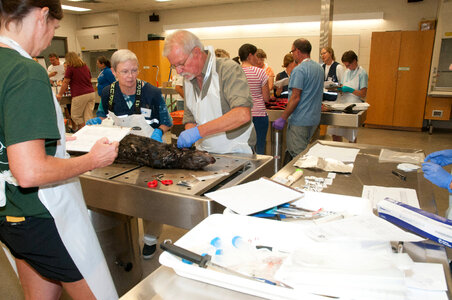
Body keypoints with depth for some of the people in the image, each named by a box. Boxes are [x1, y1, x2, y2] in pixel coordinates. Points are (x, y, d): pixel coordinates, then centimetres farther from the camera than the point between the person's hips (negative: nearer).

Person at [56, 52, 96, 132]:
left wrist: (60, 94, 9)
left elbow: (65, 82, -1)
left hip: (80, 95, -6)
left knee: (76, 116, 8)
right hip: (91, 93, 6)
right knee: (88, 116, 6)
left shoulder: (70, 67, -2)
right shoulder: (85, 66, 15)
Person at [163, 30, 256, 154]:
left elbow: (243, 114, -25)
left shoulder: (229, 69, -10)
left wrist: (198, 131, -26)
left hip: (236, 153, -6)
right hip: (204, 153, 6)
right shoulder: (188, 79, 12)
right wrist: (186, 139, -5)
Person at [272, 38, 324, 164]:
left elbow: (295, 97, -21)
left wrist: (283, 119, -17)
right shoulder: (319, 68, 12)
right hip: (314, 119, 9)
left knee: (297, 156, -1)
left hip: (300, 121, -9)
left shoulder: (299, 70, -16)